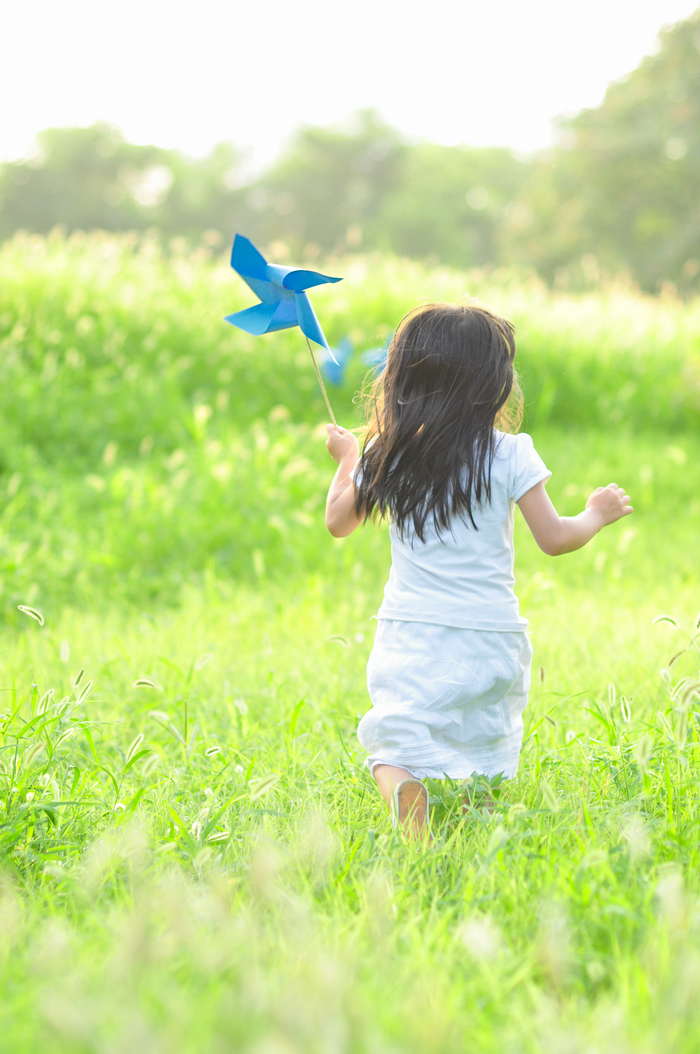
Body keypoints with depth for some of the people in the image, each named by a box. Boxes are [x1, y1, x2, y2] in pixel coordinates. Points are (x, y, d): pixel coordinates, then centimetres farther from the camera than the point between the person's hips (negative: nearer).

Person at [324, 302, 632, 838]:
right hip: (489, 640, -1)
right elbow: (554, 538, -3)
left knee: (396, 745, 1)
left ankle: (404, 788, -29)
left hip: (410, 637, 1)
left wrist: (347, 459, 32)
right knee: (485, 751, 12)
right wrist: (598, 514, 17)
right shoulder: (510, 456, -6)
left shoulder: (386, 455, 2)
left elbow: (338, 521, 15)